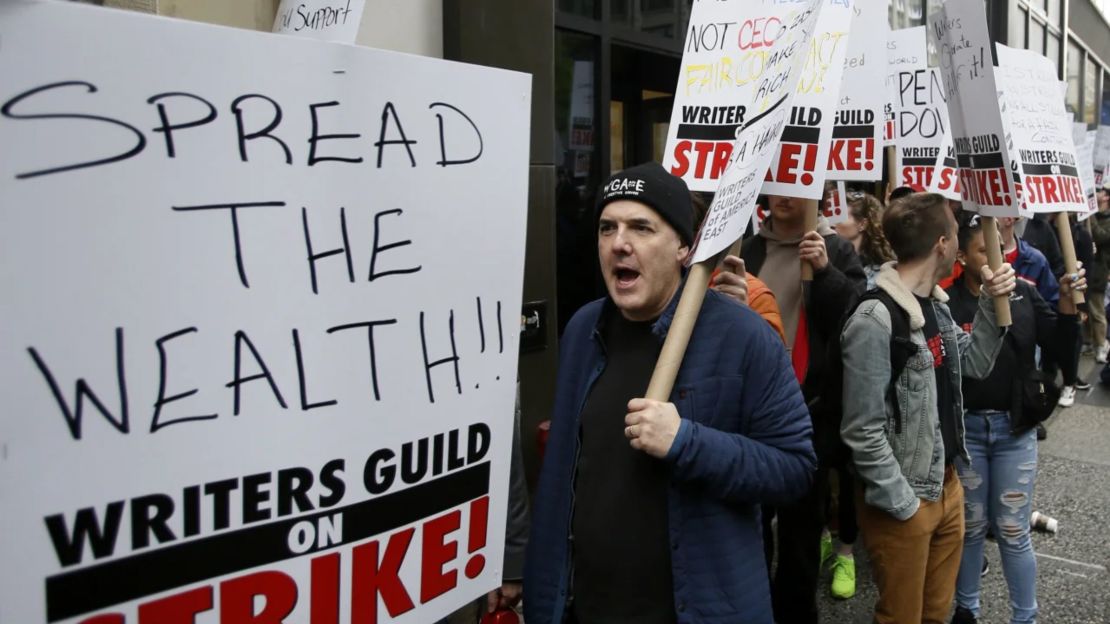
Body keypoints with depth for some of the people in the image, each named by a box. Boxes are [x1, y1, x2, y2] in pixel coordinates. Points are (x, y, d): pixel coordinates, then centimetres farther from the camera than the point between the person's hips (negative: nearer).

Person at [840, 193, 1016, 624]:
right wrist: (903, 504, -18)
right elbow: (862, 431, -24)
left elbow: (974, 366, 15)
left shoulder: (936, 304, 5)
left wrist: (990, 303, 2)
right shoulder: (875, 320, -24)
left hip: (947, 486, 8)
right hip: (904, 501, -8)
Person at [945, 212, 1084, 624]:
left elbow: (1062, 352, -3)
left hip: (1015, 427, 2)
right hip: (965, 427, -2)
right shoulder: (947, 301, -12)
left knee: (1013, 531, 10)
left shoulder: (1024, 294, -2)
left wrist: (1067, 305, -17)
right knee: (970, 525, 14)